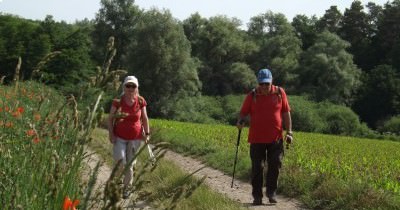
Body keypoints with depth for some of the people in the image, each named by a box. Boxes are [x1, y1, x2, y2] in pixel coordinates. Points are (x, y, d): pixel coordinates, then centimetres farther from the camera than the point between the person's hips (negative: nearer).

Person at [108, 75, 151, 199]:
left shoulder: (140, 102, -4)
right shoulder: (117, 102, -9)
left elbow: (144, 118, 6)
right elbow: (110, 118, -2)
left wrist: (147, 133, 1)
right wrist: (111, 134, -11)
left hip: (135, 138, 1)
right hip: (119, 137, -1)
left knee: (130, 164, 7)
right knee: (120, 162, -13)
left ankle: (126, 187, 25)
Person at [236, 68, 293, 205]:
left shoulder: (279, 93, 3)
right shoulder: (252, 96, 1)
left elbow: (286, 112, 9)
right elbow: (243, 112, 6)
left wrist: (289, 131, 4)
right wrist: (240, 121, -17)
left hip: (275, 138, 0)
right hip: (257, 139, 0)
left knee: (275, 166, -1)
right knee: (257, 168, 3)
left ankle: (271, 193, 13)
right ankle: (257, 196, 12)